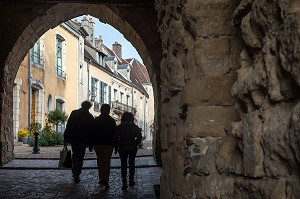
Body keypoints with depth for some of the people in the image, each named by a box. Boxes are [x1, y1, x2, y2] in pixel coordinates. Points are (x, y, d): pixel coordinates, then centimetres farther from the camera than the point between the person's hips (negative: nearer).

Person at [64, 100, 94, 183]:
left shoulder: (74, 113, 0)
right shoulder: (90, 117, -4)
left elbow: (68, 126, -2)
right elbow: (91, 130, -3)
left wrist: (66, 138, 2)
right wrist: (90, 142, 2)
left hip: (73, 139, 2)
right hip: (83, 140, -2)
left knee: (74, 155, 20)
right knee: (80, 157, 6)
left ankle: (74, 173, 17)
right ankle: (77, 175, 2)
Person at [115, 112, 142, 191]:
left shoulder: (119, 127, -3)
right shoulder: (135, 127, 0)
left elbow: (116, 138, -6)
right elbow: (139, 138, -3)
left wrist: (116, 148, 3)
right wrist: (135, 145, 10)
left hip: (122, 148, -1)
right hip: (132, 148, 1)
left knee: (123, 165, 1)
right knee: (131, 164, 16)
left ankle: (124, 183, -10)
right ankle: (131, 181, 20)